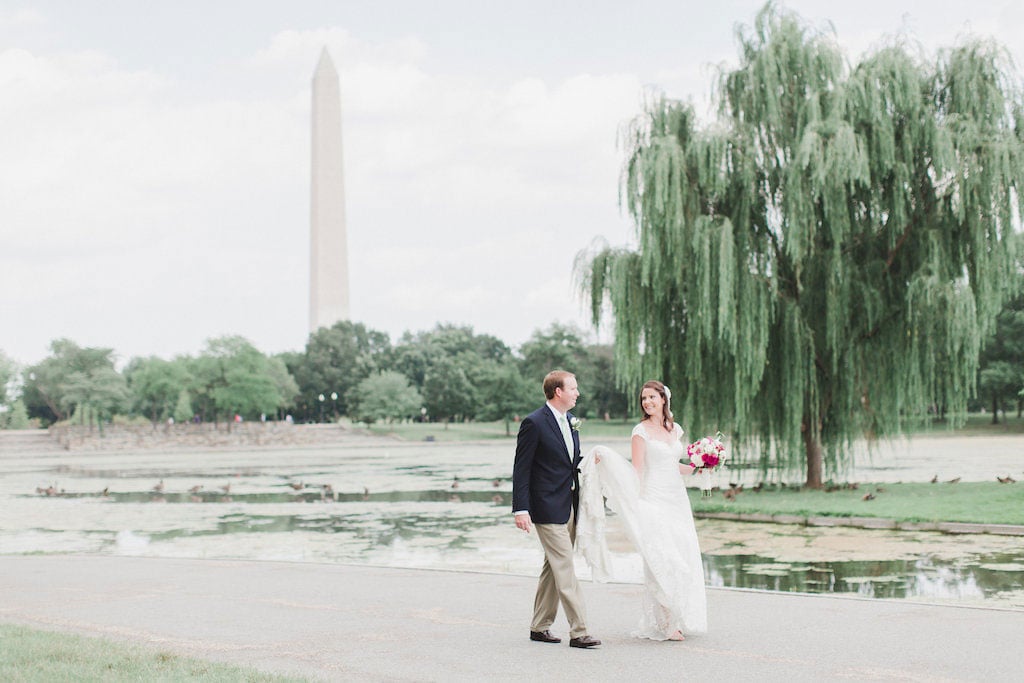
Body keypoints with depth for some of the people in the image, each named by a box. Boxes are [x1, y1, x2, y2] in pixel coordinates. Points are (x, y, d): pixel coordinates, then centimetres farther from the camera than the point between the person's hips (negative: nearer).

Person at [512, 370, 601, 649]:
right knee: (565, 569, -9)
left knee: (553, 568, 12)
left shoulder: (570, 420, 13)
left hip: (570, 507, 8)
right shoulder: (534, 423, -12)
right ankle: (578, 631, -7)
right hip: (548, 508, -8)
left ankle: (540, 627, 21)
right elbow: (521, 469, -12)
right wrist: (520, 509, -17)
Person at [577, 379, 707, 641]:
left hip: (677, 500, 6)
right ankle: (663, 623, -6)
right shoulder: (641, 431, -4)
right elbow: (636, 471, -9)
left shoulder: (675, 430, 13)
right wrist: (636, 503, -18)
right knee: (661, 558, -11)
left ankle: (678, 617, 15)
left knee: (683, 557, 4)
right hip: (654, 501, -6)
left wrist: (695, 468, 6)